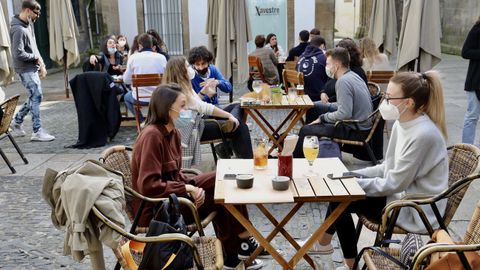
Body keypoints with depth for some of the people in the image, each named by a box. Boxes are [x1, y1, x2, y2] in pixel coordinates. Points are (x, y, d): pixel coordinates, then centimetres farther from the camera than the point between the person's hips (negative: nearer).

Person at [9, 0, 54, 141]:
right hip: (26, 69, -9)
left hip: (32, 68, 9)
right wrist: (36, 58, -11)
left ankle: (17, 121, 29)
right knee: (36, 97, -7)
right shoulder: (18, 29, -20)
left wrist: (41, 64, 7)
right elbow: (19, 54, -25)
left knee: (34, 97, 16)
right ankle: (37, 132, 0)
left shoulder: (28, 24, 9)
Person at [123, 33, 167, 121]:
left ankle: (142, 121, 18)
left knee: (127, 97, 33)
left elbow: (126, 80, -1)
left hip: (140, 98, -1)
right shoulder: (161, 57, -6)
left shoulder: (133, 57, -7)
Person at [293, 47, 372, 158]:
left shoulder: (343, 81, -21)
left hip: (355, 131, -10)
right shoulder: (353, 76, 10)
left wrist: (322, 118, -13)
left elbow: (344, 114, -27)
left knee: (306, 130, -5)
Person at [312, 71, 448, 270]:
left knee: (339, 200, -9)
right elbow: (389, 167, 10)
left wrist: (354, 183, -15)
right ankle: (324, 242, 23)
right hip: (402, 194, 9)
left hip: (415, 210, -9)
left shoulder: (424, 134, -28)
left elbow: (395, 184, -23)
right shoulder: (402, 123, 1)